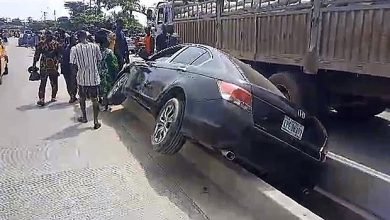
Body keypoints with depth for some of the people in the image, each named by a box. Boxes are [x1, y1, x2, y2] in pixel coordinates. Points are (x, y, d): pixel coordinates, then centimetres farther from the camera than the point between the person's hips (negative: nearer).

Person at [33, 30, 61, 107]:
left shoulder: (41, 44, -3)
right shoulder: (56, 44, -2)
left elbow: (36, 55, 0)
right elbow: (59, 55, 4)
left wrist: (34, 65, 6)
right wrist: (58, 64, 14)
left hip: (44, 67, 0)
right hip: (54, 67, 0)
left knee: (43, 83, 5)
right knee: (54, 83, 15)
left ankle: (41, 99, 0)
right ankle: (53, 97, 23)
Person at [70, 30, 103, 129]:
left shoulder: (74, 49, -8)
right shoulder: (95, 46, -5)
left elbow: (73, 66, -8)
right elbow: (99, 60, 3)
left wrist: (79, 70, 11)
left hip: (82, 78, 0)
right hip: (94, 77, 1)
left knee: (82, 98, 20)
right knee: (94, 99, 8)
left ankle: (84, 117, 33)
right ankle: (96, 121, 4)